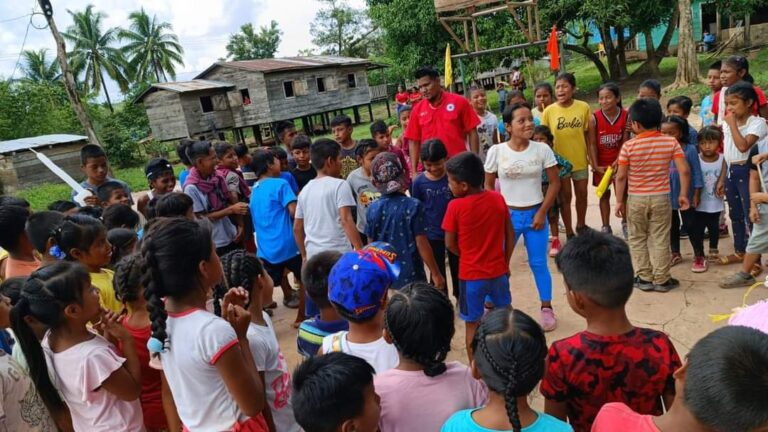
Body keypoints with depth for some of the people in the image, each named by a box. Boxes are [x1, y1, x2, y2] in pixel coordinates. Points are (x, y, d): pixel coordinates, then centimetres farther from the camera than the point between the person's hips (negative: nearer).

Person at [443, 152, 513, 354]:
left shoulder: (455, 206, -17)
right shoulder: (498, 199, -5)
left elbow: (450, 244, -7)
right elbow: (510, 236, 3)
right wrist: (505, 263, 14)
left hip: (471, 275, -4)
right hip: (498, 271, 4)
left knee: (472, 325, 10)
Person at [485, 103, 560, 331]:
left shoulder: (542, 149, -5)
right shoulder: (496, 151, -7)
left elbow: (554, 183, 0)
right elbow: (488, 186, 1)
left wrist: (542, 212, -6)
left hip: (535, 214, 1)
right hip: (507, 215, 0)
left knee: (538, 263, 9)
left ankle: (547, 309, 24)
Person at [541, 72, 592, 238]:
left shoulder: (583, 107, -6)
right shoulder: (549, 111, -9)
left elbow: (587, 134, 1)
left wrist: (592, 157, 2)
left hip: (580, 159, 2)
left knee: (582, 194, 15)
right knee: (565, 196, 9)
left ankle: (581, 225, 38)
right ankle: (569, 232, 23)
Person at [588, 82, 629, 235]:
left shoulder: (626, 116, -11)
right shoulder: (594, 118, -14)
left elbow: (625, 142, -9)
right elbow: (592, 144, -11)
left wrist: (617, 162, -17)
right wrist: (596, 166, -14)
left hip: (619, 162, 0)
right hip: (602, 163, 0)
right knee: (604, 194, 10)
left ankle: (625, 223, 27)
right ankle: (606, 227, 21)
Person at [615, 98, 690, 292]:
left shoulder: (629, 146, -11)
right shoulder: (671, 142, -5)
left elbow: (620, 177, -10)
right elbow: (684, 170, -9)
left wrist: (619, 201, -1)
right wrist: (683, 194, 2)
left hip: (636, 199, -1)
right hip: (661, 198, 2)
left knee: (638, 239, 13)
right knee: (660, 240, 10)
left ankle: (644, 278, 17)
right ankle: (661, 279, 17)